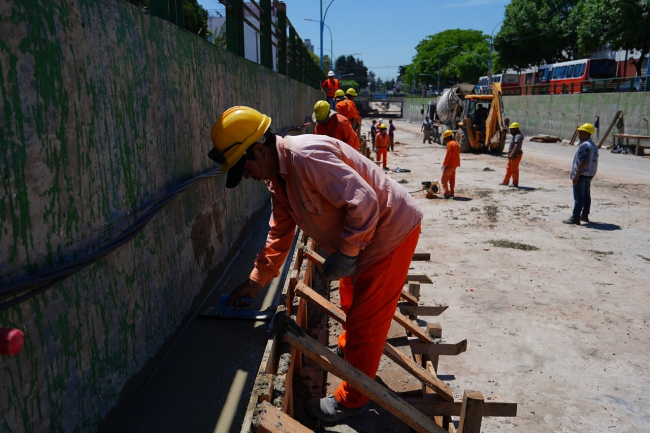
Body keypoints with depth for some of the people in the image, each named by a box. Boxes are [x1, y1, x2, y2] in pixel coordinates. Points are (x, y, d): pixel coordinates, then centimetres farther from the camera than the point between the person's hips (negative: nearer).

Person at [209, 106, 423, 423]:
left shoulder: (306, 156, -30)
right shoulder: (277, 176, 3)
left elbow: (364, 201, -33)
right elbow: (279, 233, 13)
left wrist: (345, 254, -26)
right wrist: (256, 280, 14)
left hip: (391, 229, -10)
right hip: (363, 234, 10)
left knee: (366, 318, 1)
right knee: (351, 301, 28)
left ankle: (351, 400, 19)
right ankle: (348, 350, 55)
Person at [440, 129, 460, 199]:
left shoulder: (450, 144, -16)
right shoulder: (456, 143, 15)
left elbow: (448, 155, -19)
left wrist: (444, 164, -13)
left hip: (450, 165, -10)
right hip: (455, 164, 10)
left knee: (444, 179, -5)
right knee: (452, 180, 15)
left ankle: (447, 194, -11)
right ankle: (451, 193, 19)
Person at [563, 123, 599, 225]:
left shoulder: (585, 145, -19)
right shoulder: (593, 145, 13)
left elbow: (583, 162, -24)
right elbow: (592, 161, 17)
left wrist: (576, 175, -22)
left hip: (582, 175, -10)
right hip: (589, 175, 10)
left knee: (578, 197, -8)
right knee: (586, 195, 16)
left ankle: (575, 218, -6)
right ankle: (584, 215, 25)